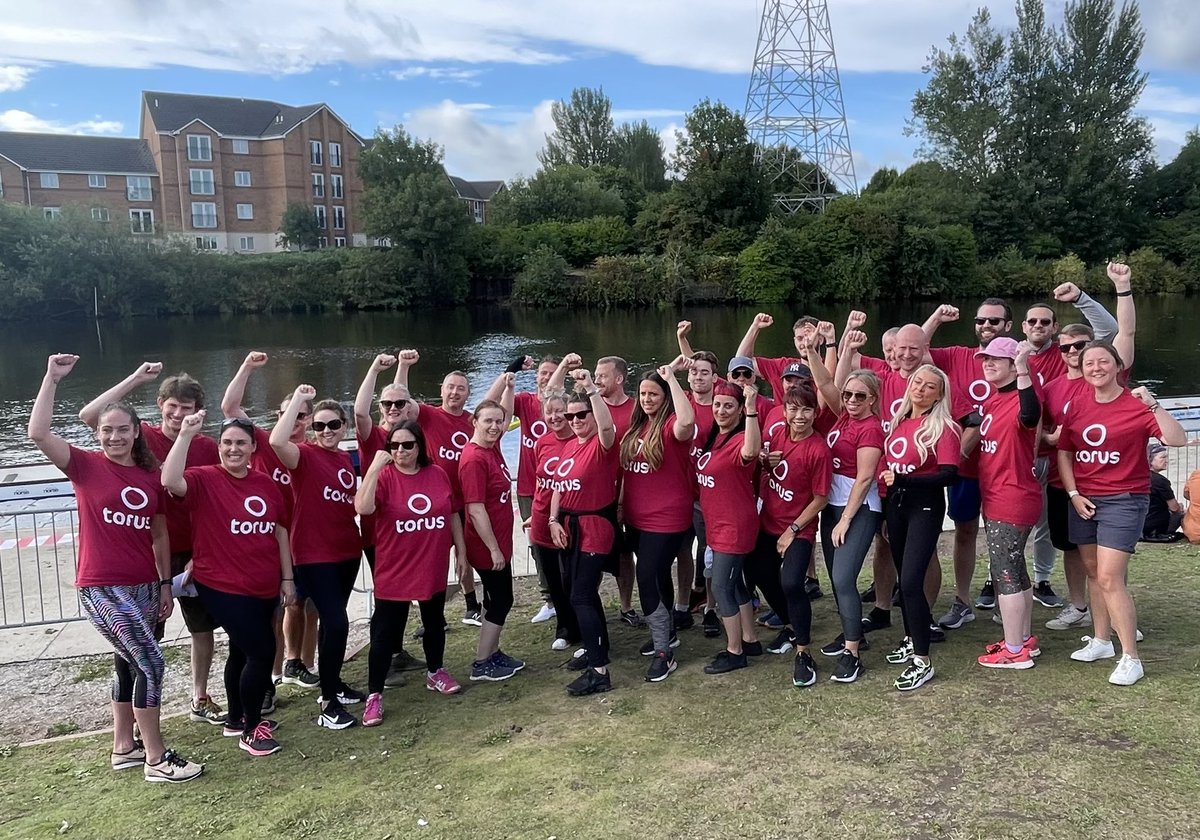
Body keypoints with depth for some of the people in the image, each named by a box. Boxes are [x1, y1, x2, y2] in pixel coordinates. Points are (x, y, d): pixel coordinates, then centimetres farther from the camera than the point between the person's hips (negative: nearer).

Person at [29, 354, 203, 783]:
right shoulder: (86, 465, -5)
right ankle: (156, 759, 1)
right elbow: (38, 432, -21)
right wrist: (52, 378, -21)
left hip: (144, 586, 6)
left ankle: (124, 747, 32)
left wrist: (165, 585, 12)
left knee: (128, 665, 16)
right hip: (102, 587, -6)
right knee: (151, 663, -9)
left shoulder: (151, 475, 7)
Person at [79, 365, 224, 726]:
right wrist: (136, 379, -22)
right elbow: (88, 415, -23)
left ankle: (200, 700, 31)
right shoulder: (143, 437, -9)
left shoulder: (209, 448, -4)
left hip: (194, 553, 3)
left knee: (203, 627, 14)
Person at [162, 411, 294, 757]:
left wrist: (287, 577, 9)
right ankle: (251, 729, 10)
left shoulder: (266, 484, 4)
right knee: (263, 651, -8)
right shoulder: (205, 479, -10)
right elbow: (170, 482, -32)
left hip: (264, 587, 6)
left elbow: (279, 530, 10)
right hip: (223, 586, -6)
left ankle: (236, 719, 38)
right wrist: (185, 434, -33)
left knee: (243, 651, 20)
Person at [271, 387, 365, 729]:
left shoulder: (346, 459, 9)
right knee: (336, 622, -13)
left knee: (332, 620, 19)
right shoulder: (305, 455, -11)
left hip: (348, 551, 7)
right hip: (314, 555, -7)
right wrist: (298, 399, -28)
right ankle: (329, 704, -1)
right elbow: (277, 441, -34)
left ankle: (332, 685, 34)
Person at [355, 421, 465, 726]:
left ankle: (435, 673, 42)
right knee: (384, 632, 3)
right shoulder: (383, 476, -12)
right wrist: (375, 467, -33)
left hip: (433, 569, 4)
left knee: (435, 622, 21)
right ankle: (374, 695, 13)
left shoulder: (438, 474, -2)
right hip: (393, 572, -4)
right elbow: (363, 508, -31)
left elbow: (453, 515, 8)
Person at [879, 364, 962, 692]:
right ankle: (911, 639, 33)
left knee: (911, 580, -12)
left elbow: (949, 474, -19)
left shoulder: (944, 428, -10)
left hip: (925, 506, -7)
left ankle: (923, 661, -4)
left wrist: (902, 480, -25)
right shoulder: (898, 421, 9)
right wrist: (884, 501, 13)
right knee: (903, 577, 16)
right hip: (895, 503, 7)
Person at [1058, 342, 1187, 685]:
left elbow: (1178, 440, -21)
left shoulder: (1137, 404, -9)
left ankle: (1131, 658, -1)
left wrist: (1152, 404, -29)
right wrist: (1074, 494, 1)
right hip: (1083, 500, 5)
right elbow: (1063, 452, 9)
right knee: (1094, 573, 14)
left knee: (1110, 578, -11)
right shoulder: (1076, 406, 5)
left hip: (1124, 500, -5)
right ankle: (1101, 641, 29)